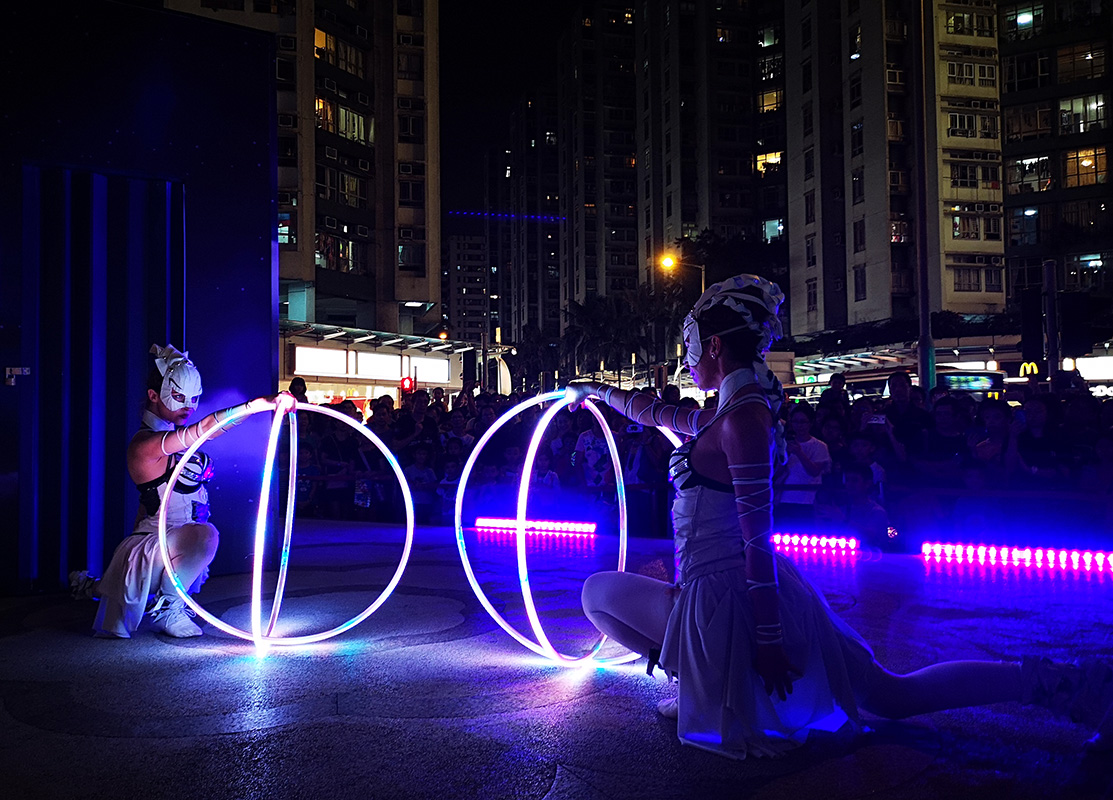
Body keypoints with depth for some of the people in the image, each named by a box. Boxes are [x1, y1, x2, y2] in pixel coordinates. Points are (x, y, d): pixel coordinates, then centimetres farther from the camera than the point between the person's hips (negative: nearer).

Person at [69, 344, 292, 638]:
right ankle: (166, 608, -15)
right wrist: (261, 403, -49)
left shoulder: (176, 437, 8)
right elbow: (205, 427, -40)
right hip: (147, 547, -9)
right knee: (205, 536, -36)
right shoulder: (144, 444, -22)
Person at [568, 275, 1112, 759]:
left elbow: (757, 539, -21)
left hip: (726, 600, -9)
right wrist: (599, 392, 38)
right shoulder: (729, 413, 10)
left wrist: (767, 641, -19)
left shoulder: (742, 419, -18)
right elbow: (658, 413, 28)